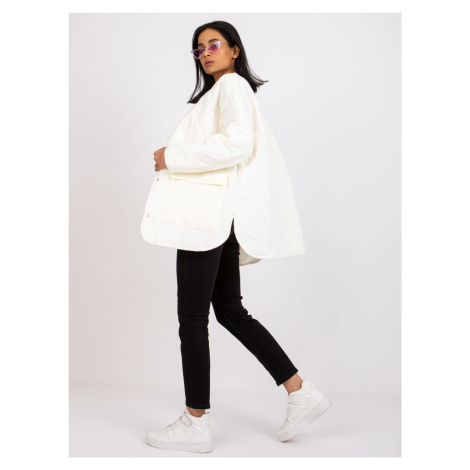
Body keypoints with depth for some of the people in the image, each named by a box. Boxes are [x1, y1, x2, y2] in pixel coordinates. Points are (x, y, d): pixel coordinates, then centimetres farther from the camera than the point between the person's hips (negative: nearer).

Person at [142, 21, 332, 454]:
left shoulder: (232, 85, -4)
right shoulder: (219, 92, 26)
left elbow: (237, 143, -20)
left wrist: (172, 157, -15)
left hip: (210, 213, -10)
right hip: (215, 219, 10)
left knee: (193, 317, -4)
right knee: (231, 311, 11)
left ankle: (196, 424, 7)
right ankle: (301, 393, 15)